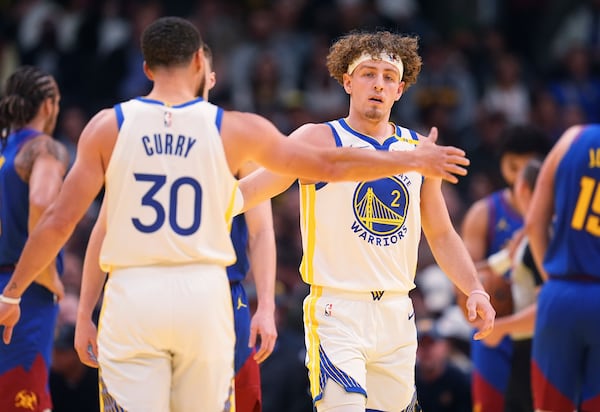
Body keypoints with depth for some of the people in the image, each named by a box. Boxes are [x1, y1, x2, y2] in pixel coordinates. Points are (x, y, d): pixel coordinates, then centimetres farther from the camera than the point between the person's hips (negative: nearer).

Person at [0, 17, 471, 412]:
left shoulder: (109, 125, 2)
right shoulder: (234, 129, 3)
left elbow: (60, 220, 0)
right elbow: (329, 165, 10)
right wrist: (416, 161, 22)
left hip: (132, 295, -1)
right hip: (203, 293, 1)